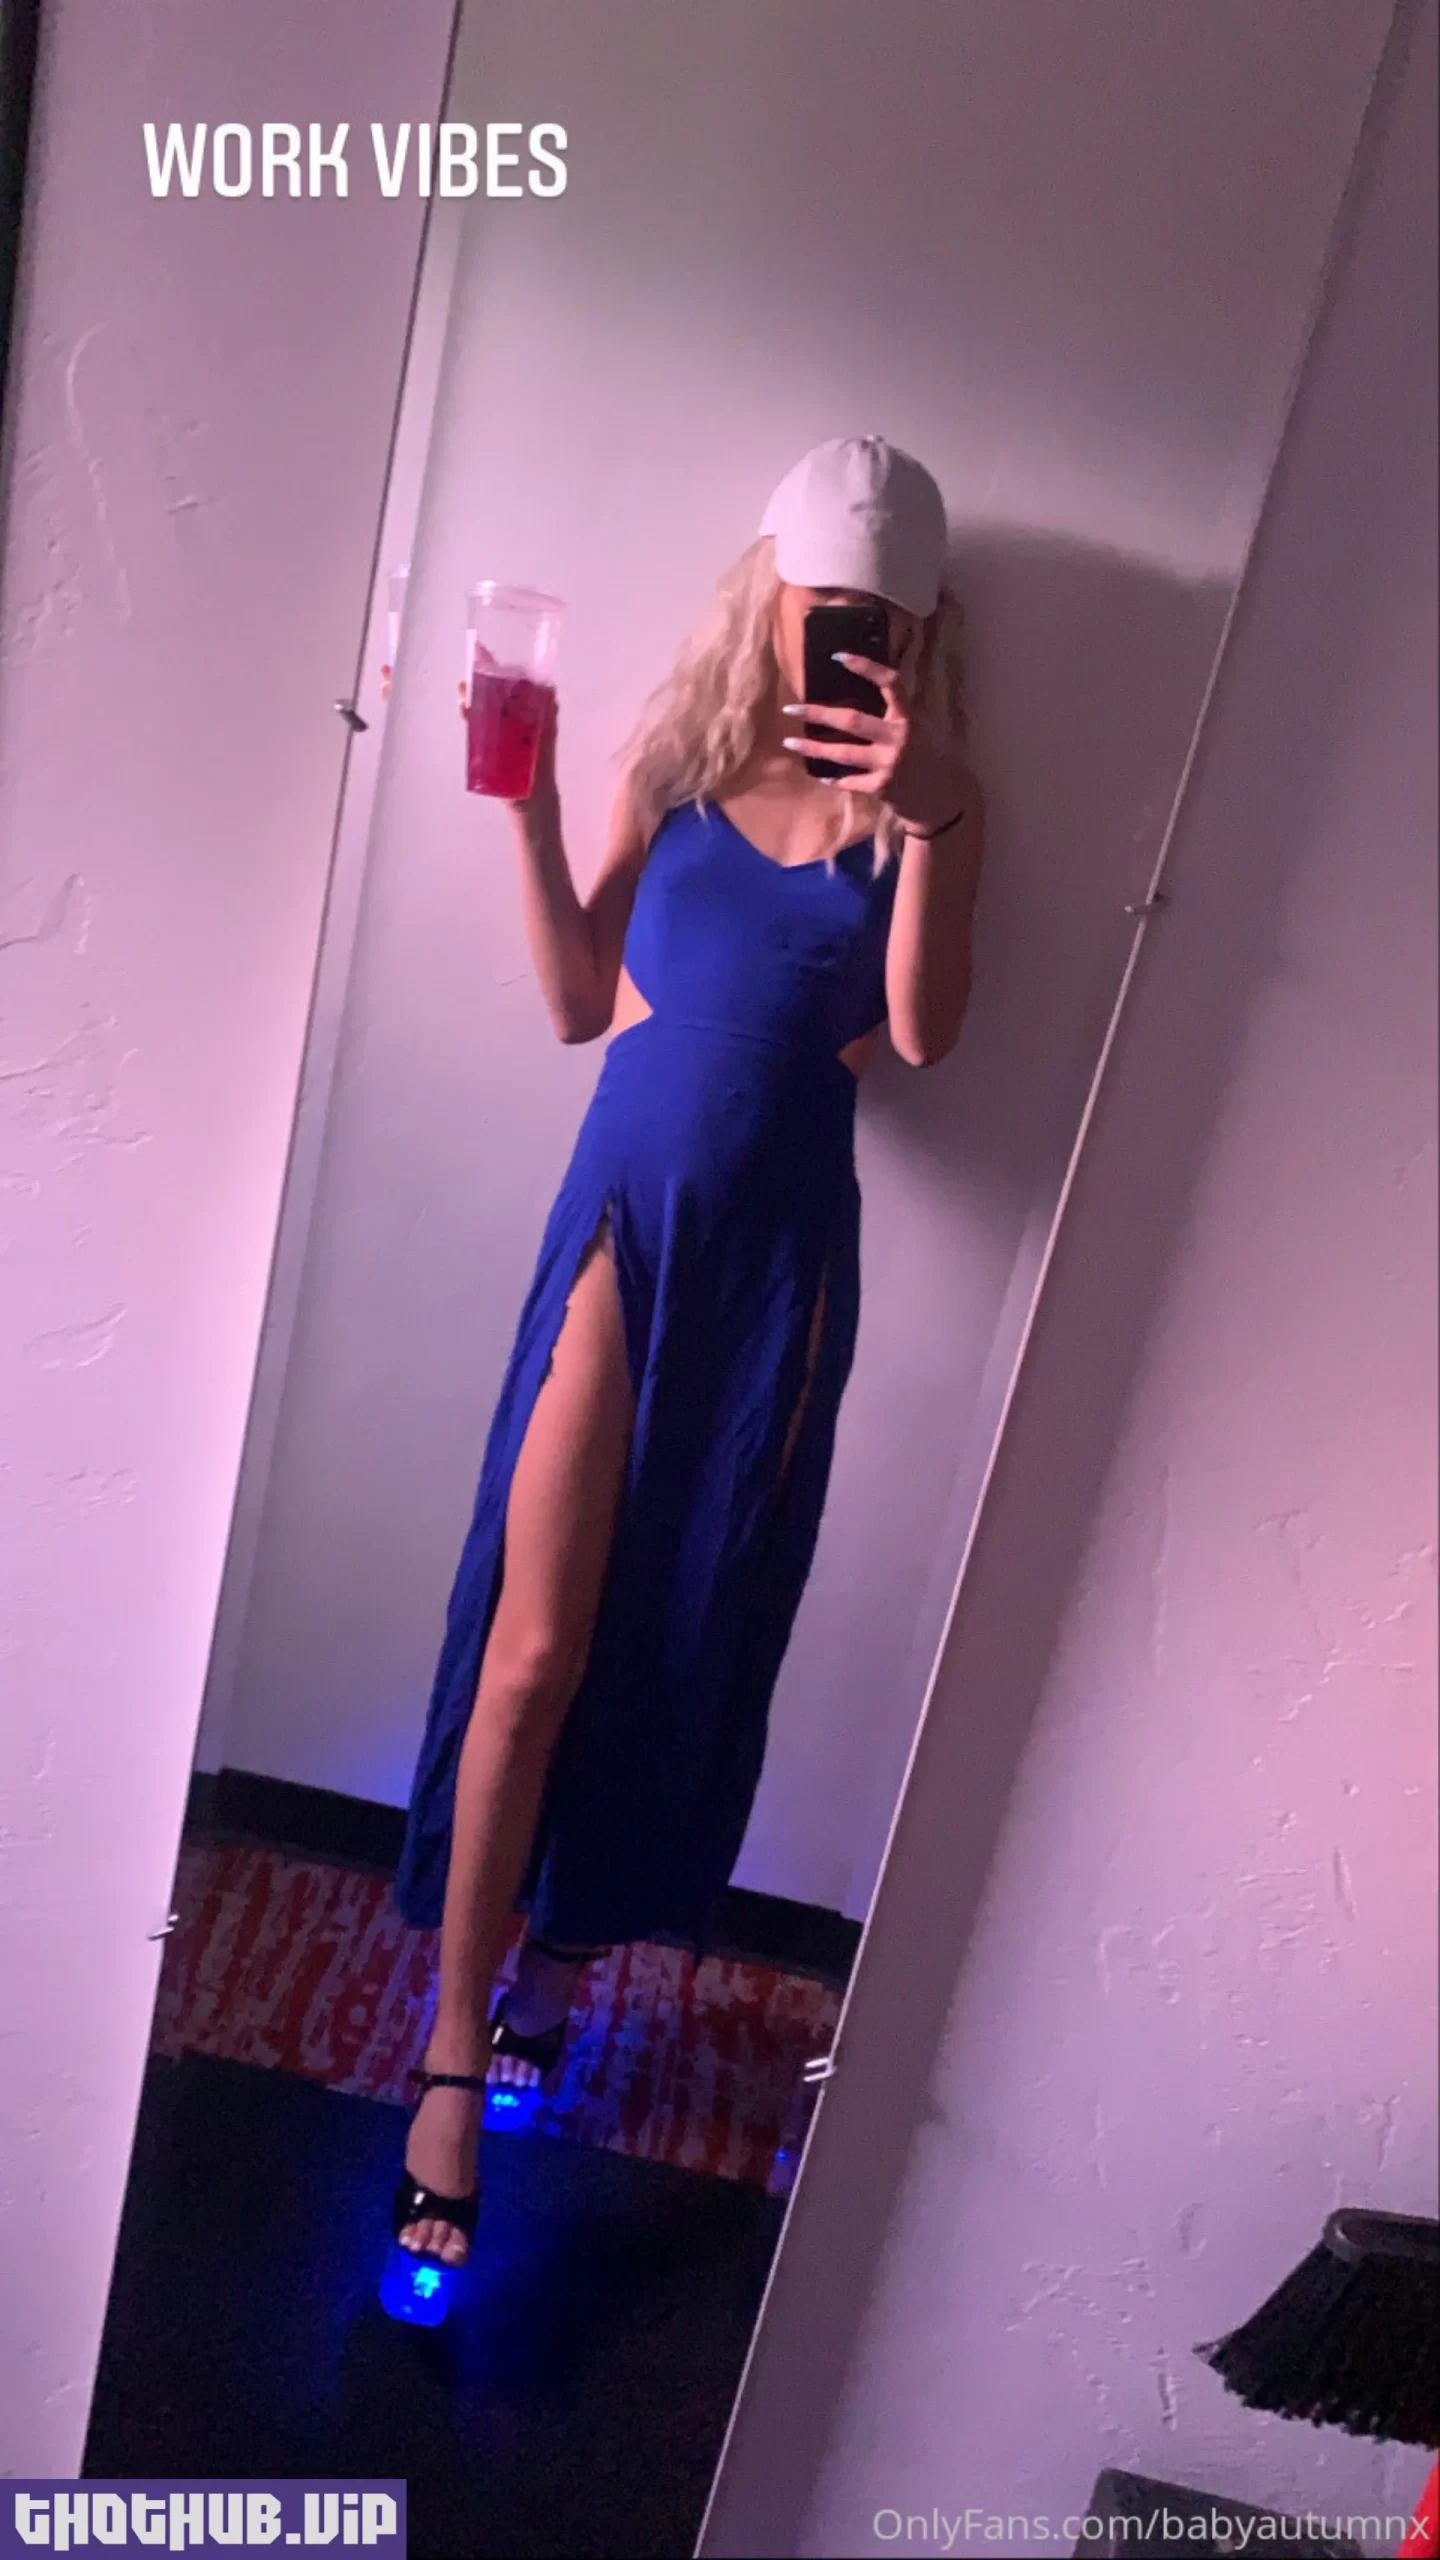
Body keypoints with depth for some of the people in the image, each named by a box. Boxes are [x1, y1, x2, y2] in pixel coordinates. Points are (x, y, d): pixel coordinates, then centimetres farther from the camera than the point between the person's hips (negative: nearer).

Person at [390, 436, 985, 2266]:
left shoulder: (929, 799, 4)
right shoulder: (676, 757, 6)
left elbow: (922, 1035, -10)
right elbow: (580, 1002, 4)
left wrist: (920, 819, -21)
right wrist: (530, 809, -7)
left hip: (781, 1250, 1)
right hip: (625, 1215, 0)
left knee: (679, 1645, 12)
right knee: (532, 1643, -2)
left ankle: (565, 1948, 37)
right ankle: (456, 2046, 14)